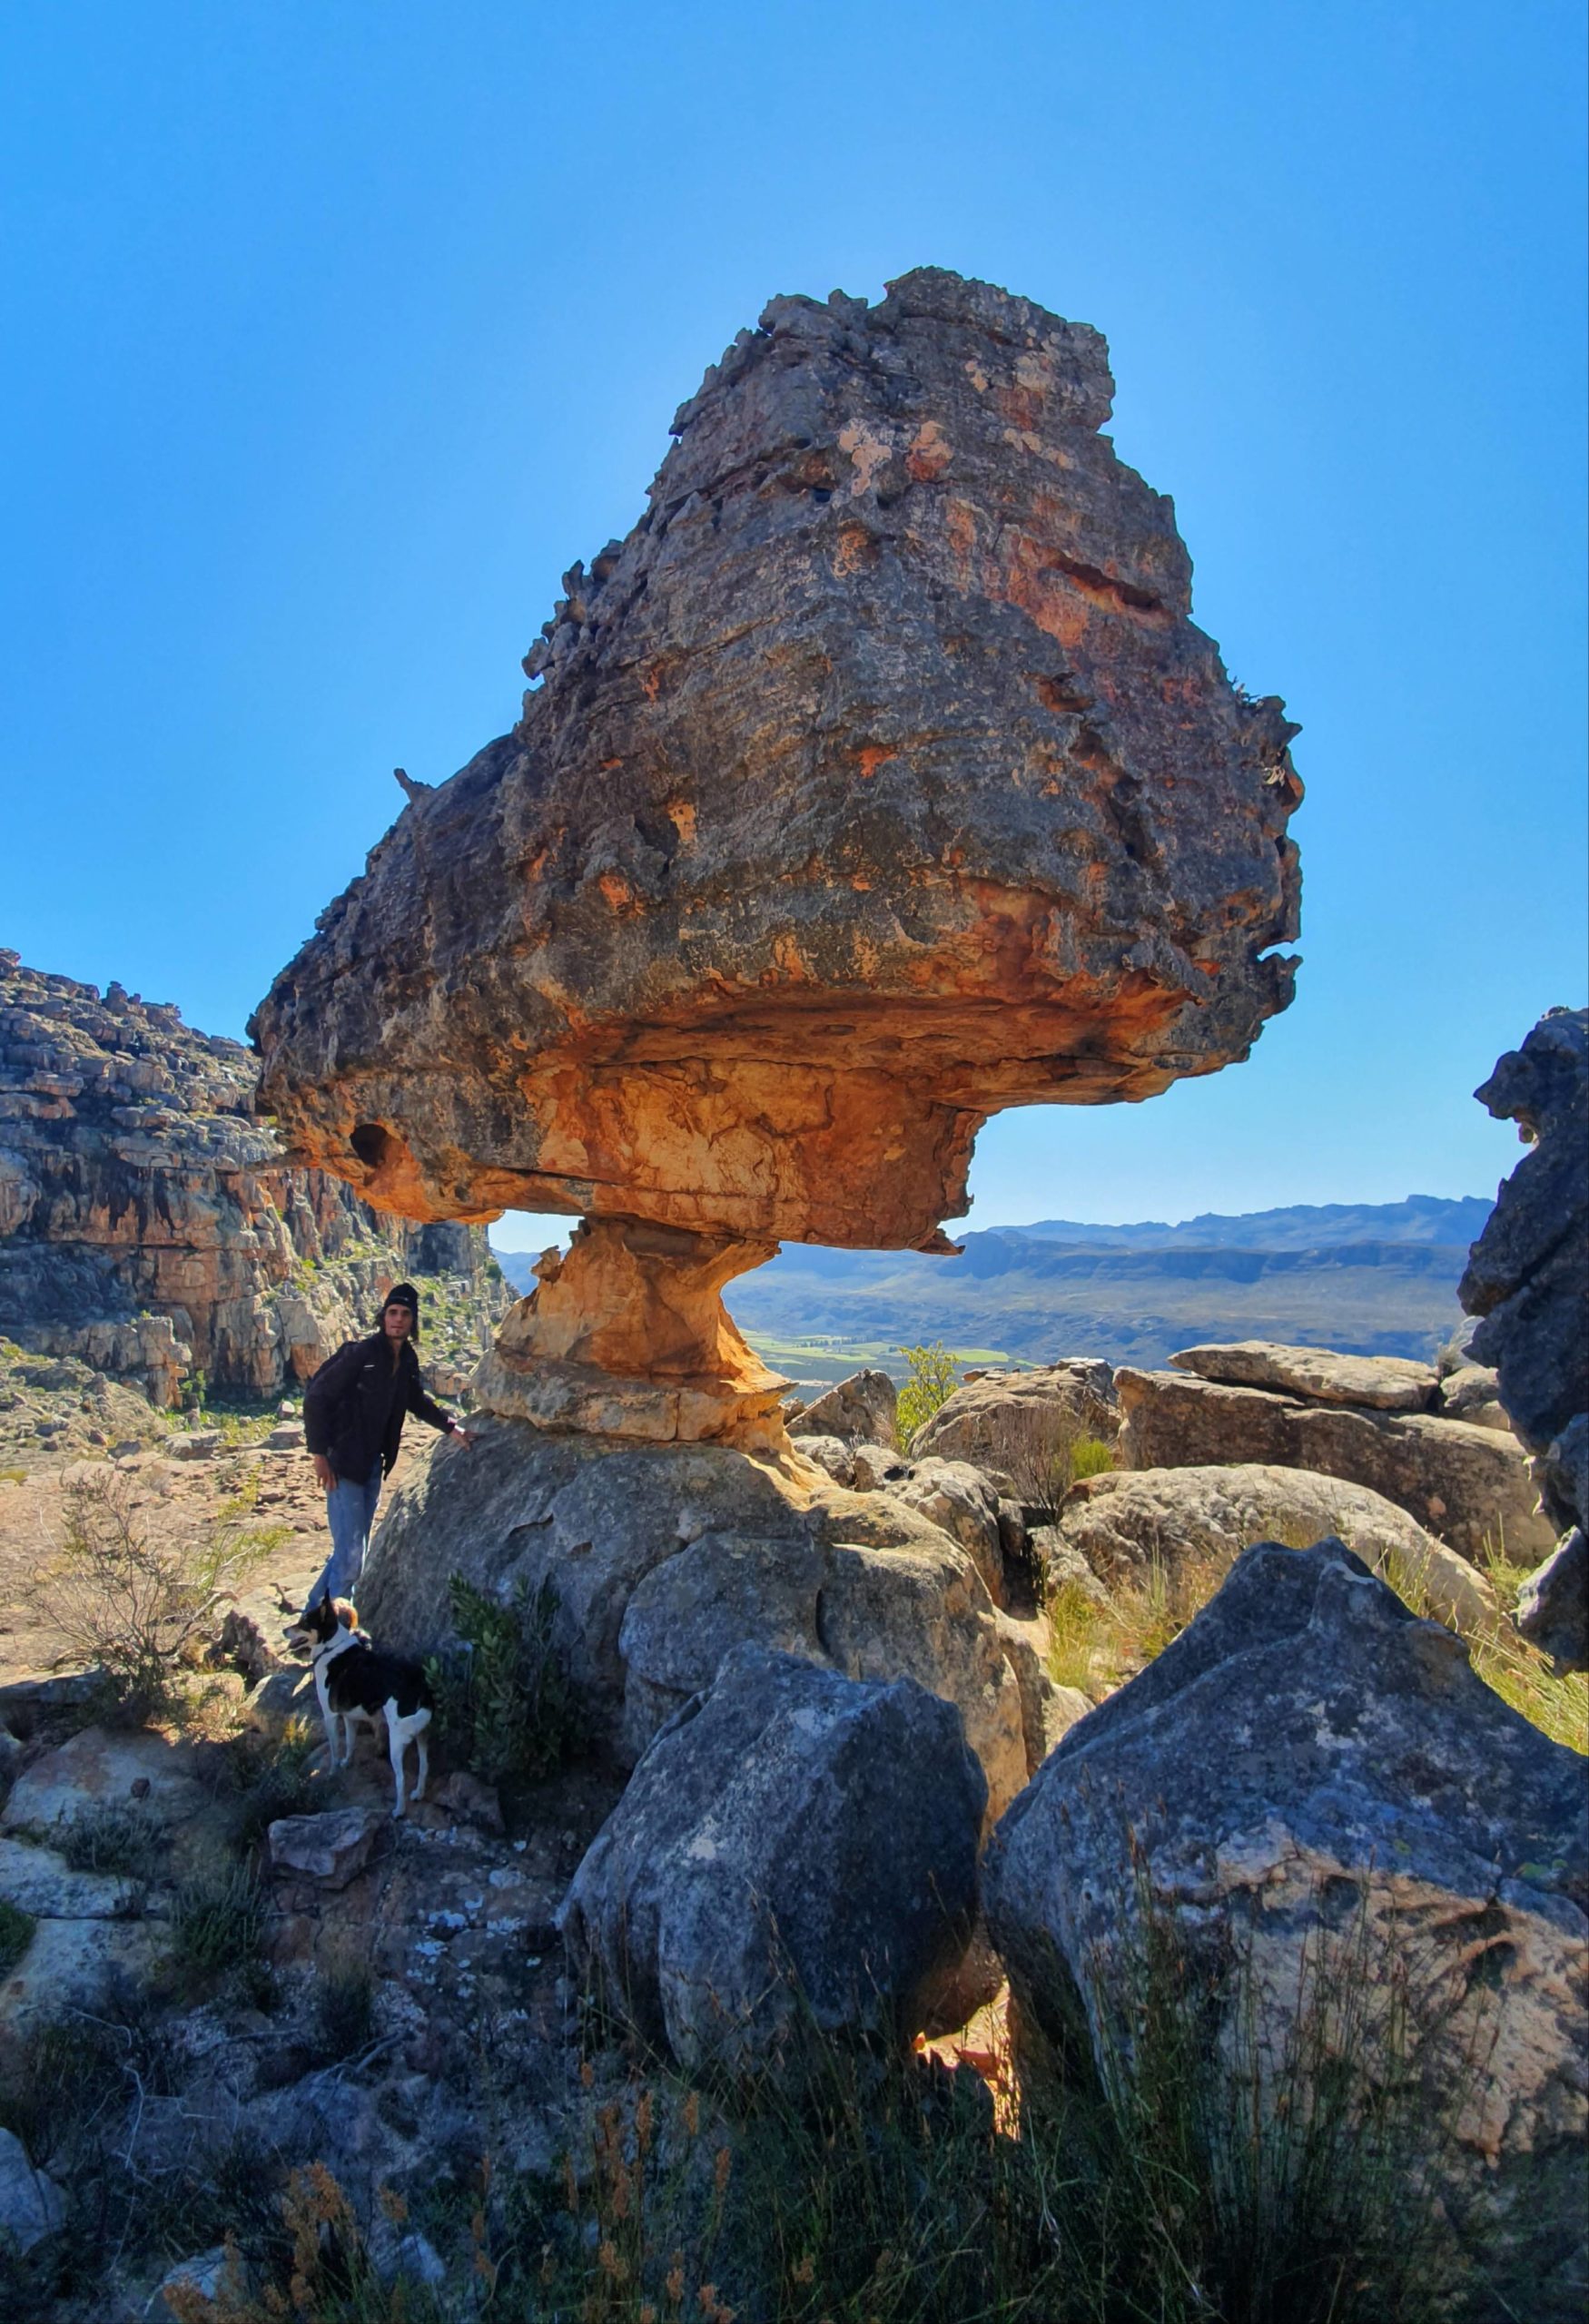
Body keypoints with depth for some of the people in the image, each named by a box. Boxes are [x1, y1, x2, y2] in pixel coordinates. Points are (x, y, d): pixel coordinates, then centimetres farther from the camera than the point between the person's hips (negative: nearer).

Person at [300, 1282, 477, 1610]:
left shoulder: (407, 1359, 5)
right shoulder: (360, 1352, -16)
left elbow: (418, 1401, 23)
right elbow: (316, 1397, -15)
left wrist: (452, 1427, 20)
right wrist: (319, 1453, -16)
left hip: (373, 1466, 8)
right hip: (344, 1466, -7)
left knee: (354, 1552, 15)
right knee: (350, 1557, -9)